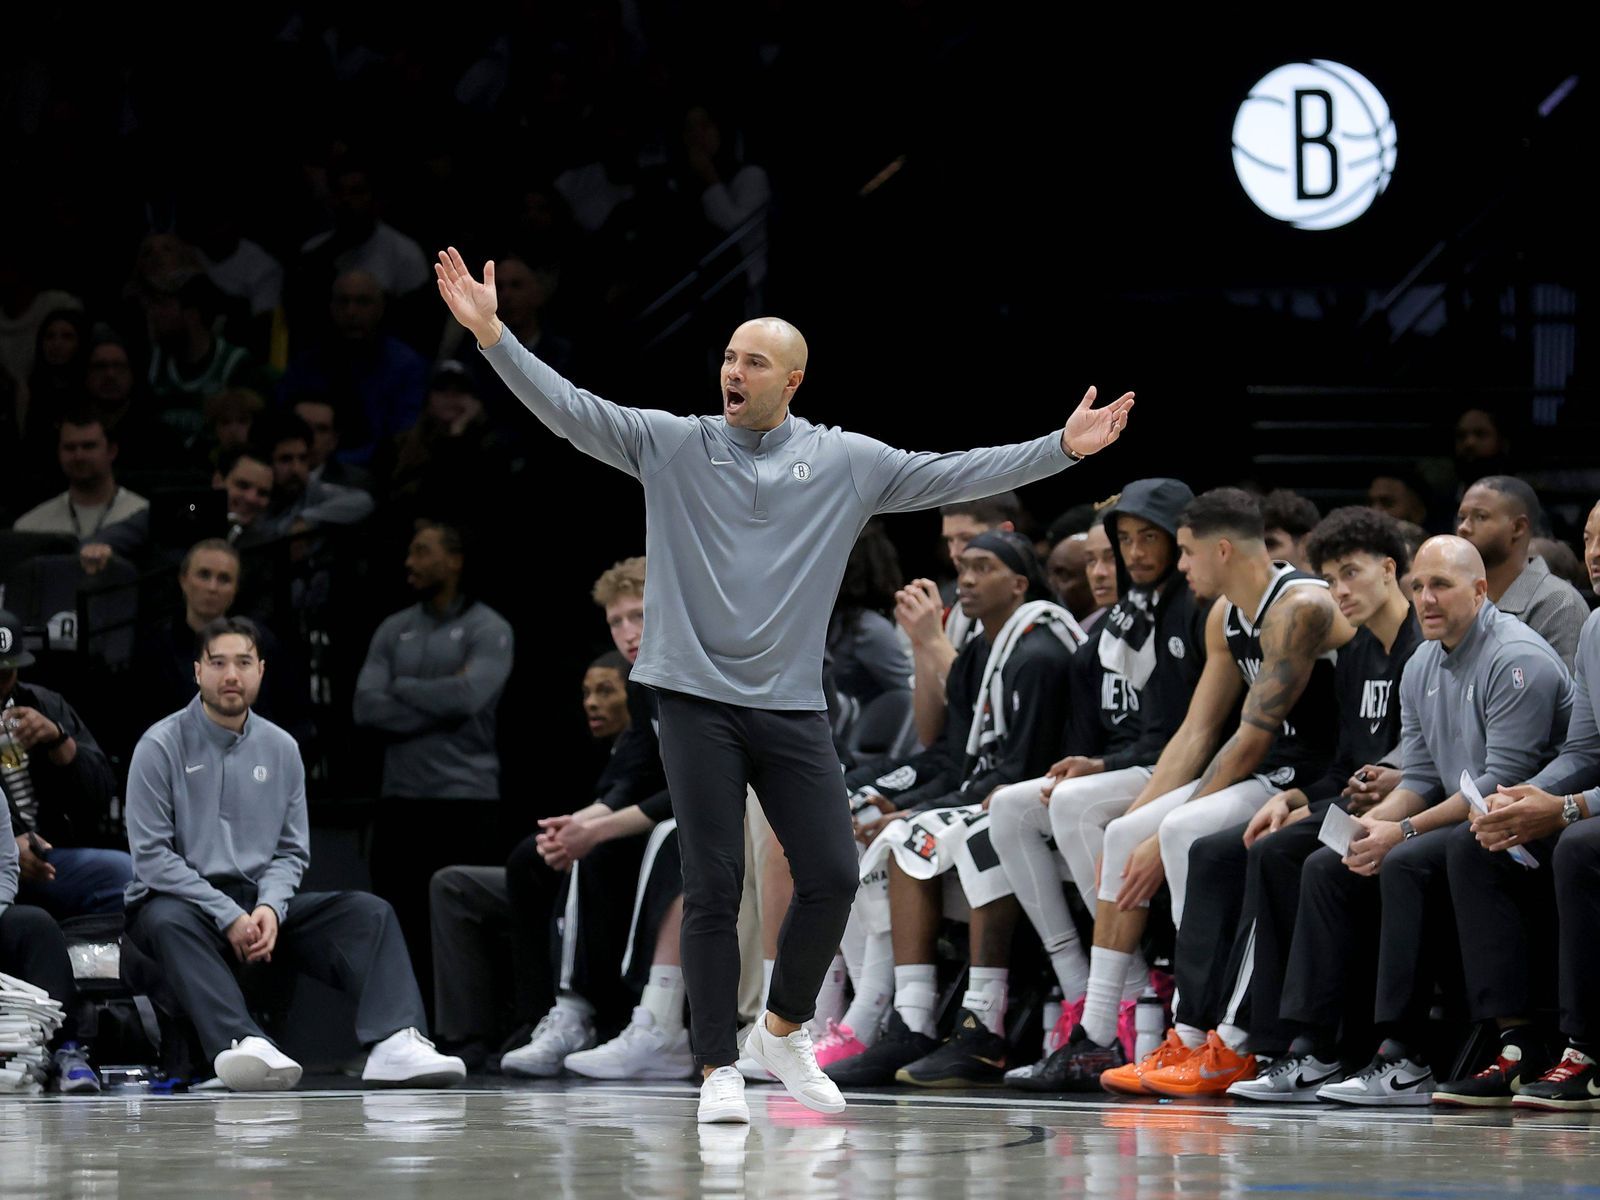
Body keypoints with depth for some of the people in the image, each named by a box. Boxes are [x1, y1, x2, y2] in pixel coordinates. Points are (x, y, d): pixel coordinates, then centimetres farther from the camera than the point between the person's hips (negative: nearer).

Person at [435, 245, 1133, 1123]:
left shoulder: (846, 462, 5)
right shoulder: (670, 445, 1)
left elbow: (957, 475, 4)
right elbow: (567, 409, -6)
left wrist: (1064, 448, -4)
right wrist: (491, 333, -18)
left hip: (791, 704, 2)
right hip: (697, 698, -2)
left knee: (832, 875, -3)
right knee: (712, 886, -4)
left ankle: (784, 1030, 21)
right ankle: (719, 1070, 3)